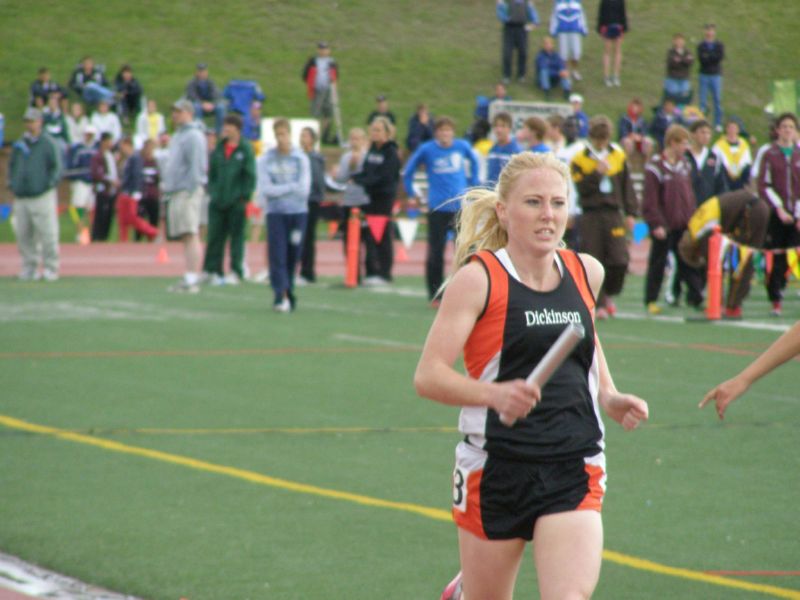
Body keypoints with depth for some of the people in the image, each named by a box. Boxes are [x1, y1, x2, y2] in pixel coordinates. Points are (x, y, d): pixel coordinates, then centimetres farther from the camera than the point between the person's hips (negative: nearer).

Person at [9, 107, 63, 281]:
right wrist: (11, 184, 11)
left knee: (47, 234, -5)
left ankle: (50, 268, 2)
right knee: (24, 236, 4)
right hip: (21, 198, 5)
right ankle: (29, 268, 12)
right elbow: (12, 165, 24)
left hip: (42, 197, -5)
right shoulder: (19, 144, 15)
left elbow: (57, 167, -2)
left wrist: (49, 184, -12)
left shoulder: (48, 144, -1)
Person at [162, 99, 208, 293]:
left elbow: (197, 166, -16)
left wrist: (190, 189, -20)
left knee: (191, 235, -12)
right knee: (186, 238, 9)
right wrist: (166, 185, 19)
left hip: (187, 192, -10)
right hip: (175, 192, 10)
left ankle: (193, 279, -16)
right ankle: (188, 279, 10)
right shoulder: (177, 136, 22)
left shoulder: (193, 136, -8)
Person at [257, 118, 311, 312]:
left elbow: (304, 189, -3)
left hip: (298, 212, 1)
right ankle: (281, 296, -11)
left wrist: (279, 190, -6)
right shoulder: (266, 160, 4)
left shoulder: (301, 159, 5)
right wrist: (291, 187, -5)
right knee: (278, 256, -9)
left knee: (293, 256, 3)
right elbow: (265, 189, -5)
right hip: (275, 213, -1)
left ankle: (289, 294, 15)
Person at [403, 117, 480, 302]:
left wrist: (473, 181, 17)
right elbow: (409, 171, 9)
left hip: (461, 206, 2)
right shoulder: (427, 149, -4)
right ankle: (435, 295, 12)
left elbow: (473, 161, 22)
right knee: (435, 253, 3)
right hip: (437, 208, -2)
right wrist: (412, 193, 9)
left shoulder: (462, 146, 1)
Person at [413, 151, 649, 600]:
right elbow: (428, 375, -18)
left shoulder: (587, 273, 5)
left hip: (574, 471, 3)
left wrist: (609, 396, 12)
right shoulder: (479, 279, -10)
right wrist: (495, 393, -35)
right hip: (497, 468, -3)